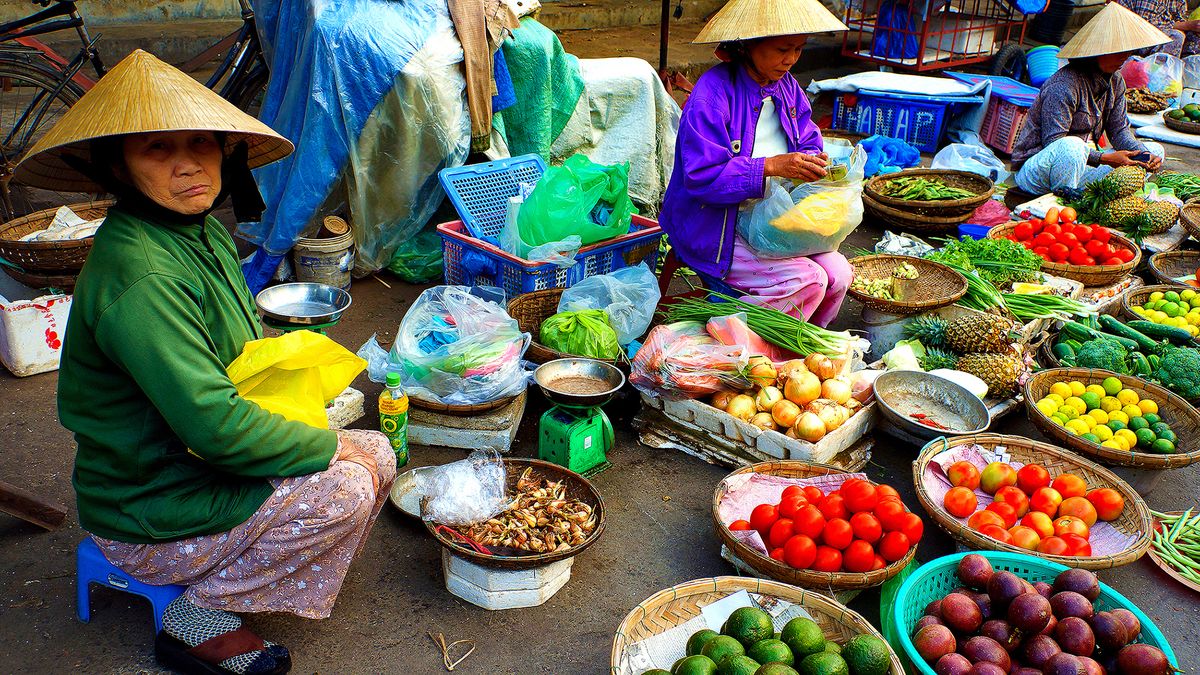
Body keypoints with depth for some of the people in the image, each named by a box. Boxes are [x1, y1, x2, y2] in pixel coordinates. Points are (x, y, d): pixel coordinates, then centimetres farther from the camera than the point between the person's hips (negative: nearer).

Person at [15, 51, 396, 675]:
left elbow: (245, 357, 16)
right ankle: (195, 619, -1)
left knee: (376, 453, 3)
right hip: (148, 518, -9)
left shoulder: (205, 231, 2)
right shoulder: (138, 276, -28)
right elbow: (214, 424, -31)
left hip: (199, 464, 9)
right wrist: (324, 445, -18)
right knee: (343, 491, -21)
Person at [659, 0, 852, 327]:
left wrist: (812, 163, -13)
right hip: (716, 229, -7)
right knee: (806, 281, -22)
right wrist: (771, 166, -32)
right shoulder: (713, 93, -19)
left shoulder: (785, 86, 8)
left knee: (838, 273, -10)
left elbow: (809, 143, 12)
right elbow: (702, 177, -25)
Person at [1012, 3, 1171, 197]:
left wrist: (1145, 154, -11)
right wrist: (1104, 158, -26)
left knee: (1154, 150, 7)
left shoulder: (1115, 81, 6)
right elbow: (1053, 144, -26)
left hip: (1079, 164, 9)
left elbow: (1119, 130, 9)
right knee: (1072, 145, -42)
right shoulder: (1063, 86, -23)